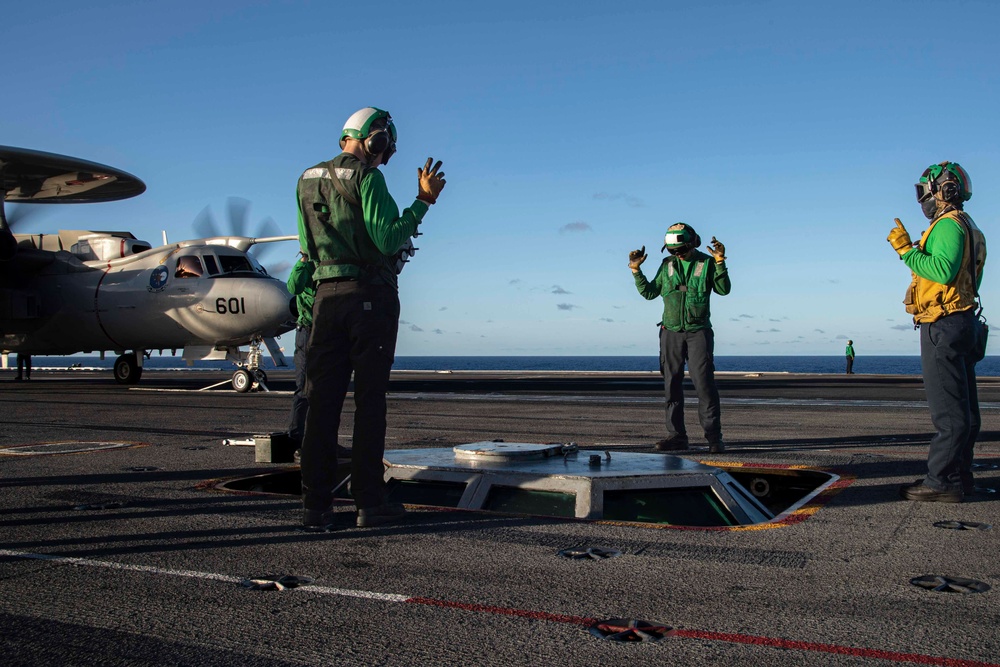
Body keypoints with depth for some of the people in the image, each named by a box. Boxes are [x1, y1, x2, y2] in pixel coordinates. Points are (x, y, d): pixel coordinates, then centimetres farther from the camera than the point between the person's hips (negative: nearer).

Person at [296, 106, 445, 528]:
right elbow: (388, 241, -17)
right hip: (370, 296, -5)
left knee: (321, 402, 6)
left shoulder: (307, 180, 13)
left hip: (327, 296, 6)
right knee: (370, 402, 0)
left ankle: (315, 504, 6)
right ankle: (369, 503, 2)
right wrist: (423, 201, -10)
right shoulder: (367, 177, -8)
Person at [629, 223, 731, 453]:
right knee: (672, 385, 2)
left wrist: (720, 263, -18)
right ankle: (676, 436, 7)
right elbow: (649, 292, 14)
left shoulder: (706, 263, 1)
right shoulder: (668, 264, 9)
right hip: (671, 332, 3)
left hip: (698, 331, -3)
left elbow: (723, 290, -8)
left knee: (704, 383, -10)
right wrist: (636, 270, 5)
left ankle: (713, 436, -6)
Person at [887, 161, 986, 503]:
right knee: (963, 406, 12)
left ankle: (942, 480, -8)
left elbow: (944, 271, -27)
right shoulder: (966, 227, 20)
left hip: (943, 325, -11)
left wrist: (908, 251, -20)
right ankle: (960, 475, 18)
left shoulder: (949, 224, -13)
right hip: (961, 323, 11)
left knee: (948, 408, -10)